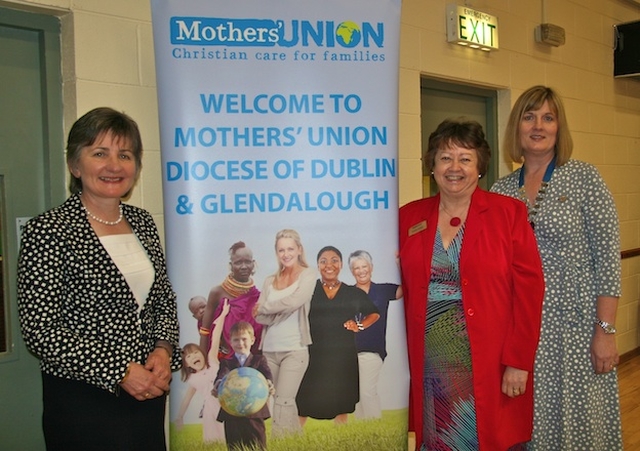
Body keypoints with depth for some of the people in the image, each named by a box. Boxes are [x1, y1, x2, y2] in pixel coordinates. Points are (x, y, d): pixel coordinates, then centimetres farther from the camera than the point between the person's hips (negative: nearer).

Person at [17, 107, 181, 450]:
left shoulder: (142, 222, 5)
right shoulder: (47, 232, -13)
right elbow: (40, 330, -16)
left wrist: (163, 349, -6)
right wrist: (120, 371, -17)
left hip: (149, 392, 6)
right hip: (82, 403, -5)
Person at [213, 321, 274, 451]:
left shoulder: (259, 360, 13)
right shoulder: (226, 362, 14)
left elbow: (266, 373, -9)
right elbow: (222, 375, -9)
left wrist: (268, 383, -34)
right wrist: (218, 384, -34)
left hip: (255, 411, -1)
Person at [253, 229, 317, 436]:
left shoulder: (308, 275, 1)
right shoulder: (270, 281, 11)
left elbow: (294, 301, -17)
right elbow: (258, 316, 1)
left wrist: (264, 308, -4)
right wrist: (282, 311, -16)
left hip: (294, 349, -4)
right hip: (269, 350, 4)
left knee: (283, 402, -9)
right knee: (286, 402, 7)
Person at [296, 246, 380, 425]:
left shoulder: (354, 293, 7)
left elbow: (374, 314, 19)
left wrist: (360, 325, 3)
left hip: (343, 358, 2)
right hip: (312, 356, -2)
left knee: (341, 408, 10)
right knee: (302, 408, -1)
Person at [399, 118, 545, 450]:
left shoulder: (508, 213, -3)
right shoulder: (409, 217, 5)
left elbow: (529, 288, -6)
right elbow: (400, 289, 8)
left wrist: (518, 361, -10)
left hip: (491, 365, -2)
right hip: (429, 365, 3)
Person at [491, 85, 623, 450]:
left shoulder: (584, 179, -4)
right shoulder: (501, 191, 5)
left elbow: (607, 259, -7)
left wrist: (606, 331, -11)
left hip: (576, 325, -3)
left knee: (579, 419, 7)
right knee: (531, 420, 13)